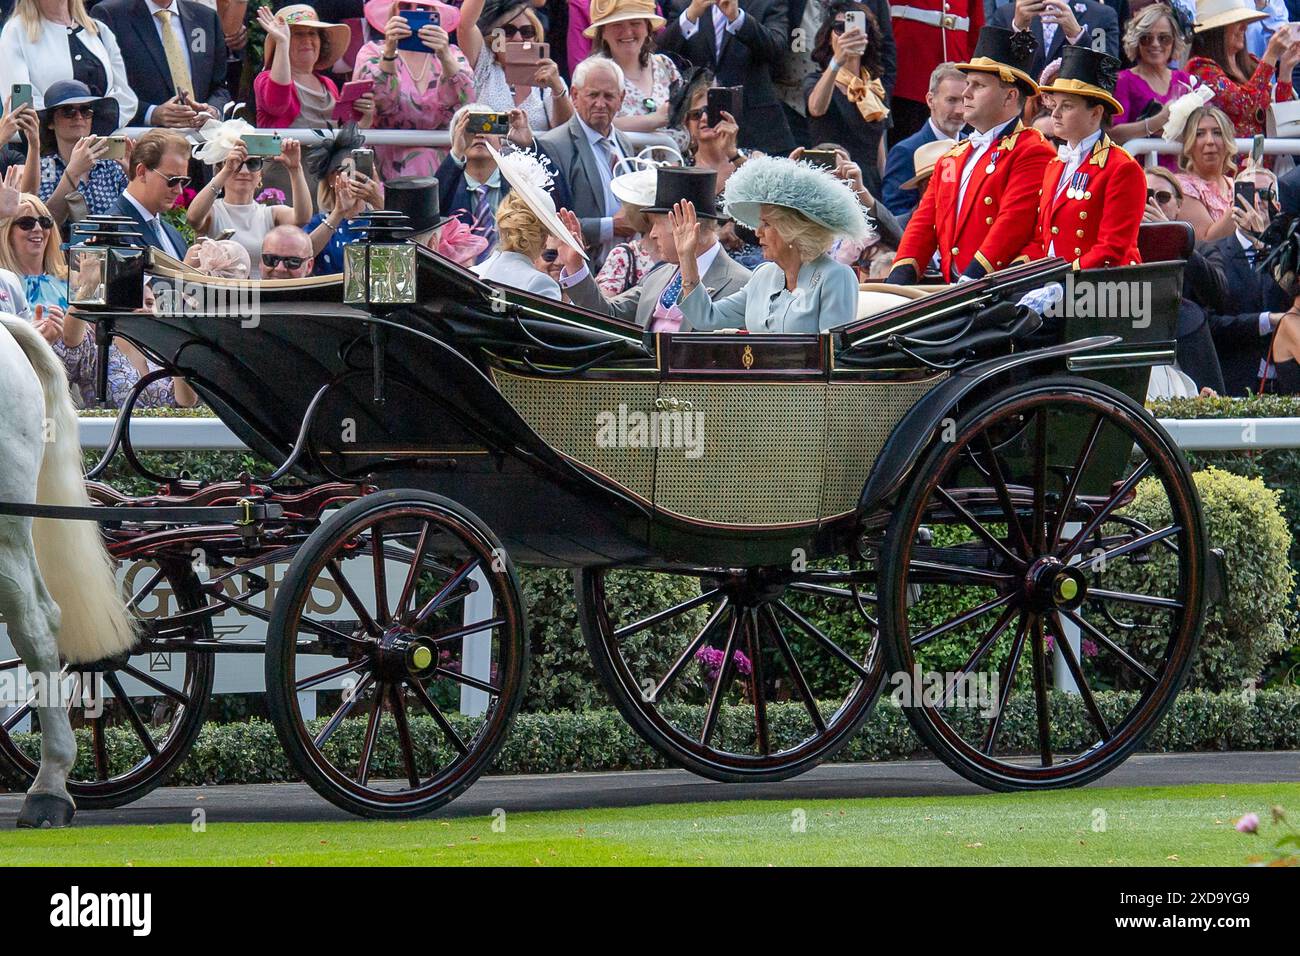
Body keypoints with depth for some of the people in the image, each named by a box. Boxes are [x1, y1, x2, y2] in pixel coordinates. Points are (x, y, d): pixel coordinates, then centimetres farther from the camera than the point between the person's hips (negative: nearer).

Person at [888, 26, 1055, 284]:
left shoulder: (1033, 153, 0)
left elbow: (1013, 222, -10)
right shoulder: (951, 158, 25)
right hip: (950, 289, 6)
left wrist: (972, 278, -20)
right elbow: (924, 221, 19)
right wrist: (901, 276, 0)